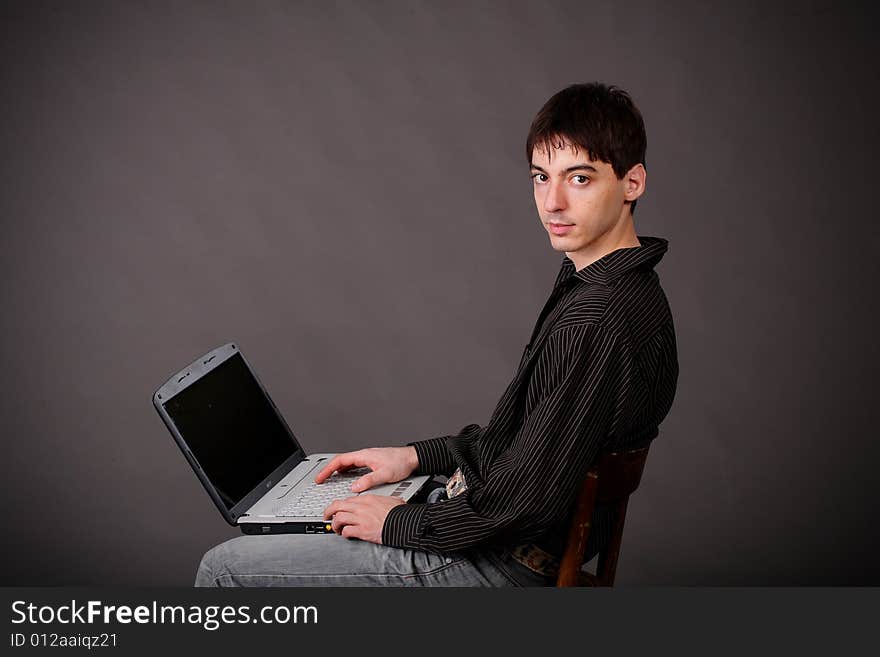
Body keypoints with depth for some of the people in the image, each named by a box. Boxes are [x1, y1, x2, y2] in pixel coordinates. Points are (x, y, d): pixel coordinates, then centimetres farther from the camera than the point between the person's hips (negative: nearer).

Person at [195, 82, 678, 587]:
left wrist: (401, 522, -13)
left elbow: (529, 500, -27)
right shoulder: (625, 291, 6)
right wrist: (418, 456, 11)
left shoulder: (599, 322, -27)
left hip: (498, 562, -10)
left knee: (224, 567, -3)